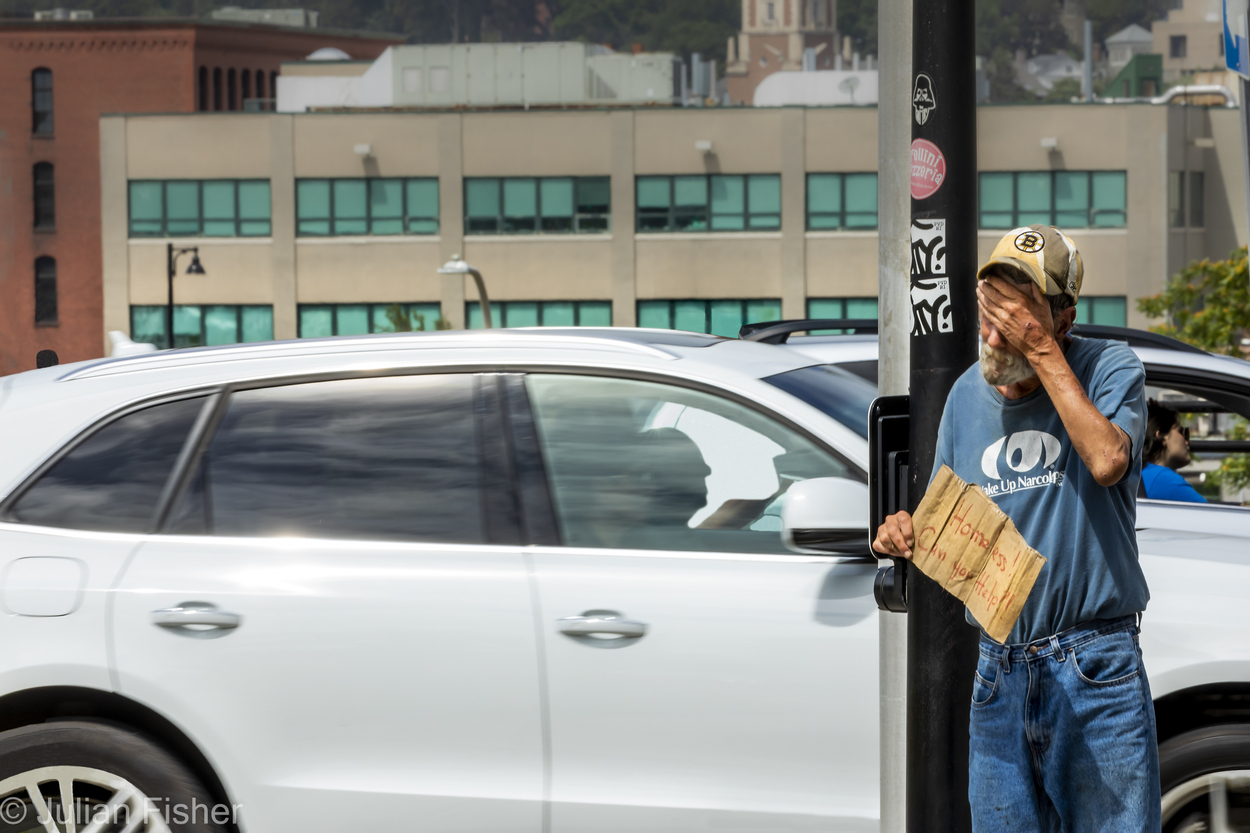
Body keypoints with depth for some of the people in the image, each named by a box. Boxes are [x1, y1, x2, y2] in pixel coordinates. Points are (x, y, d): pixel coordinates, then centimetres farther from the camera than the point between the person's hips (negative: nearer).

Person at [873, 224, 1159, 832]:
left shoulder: (1109, 369, -4)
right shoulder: (967, 395, 10)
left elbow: (1107, 461, -25)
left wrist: (1043, 351, -21)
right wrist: (905, 533, -4)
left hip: (1096, 672, -5)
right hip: (998, 673, 5)